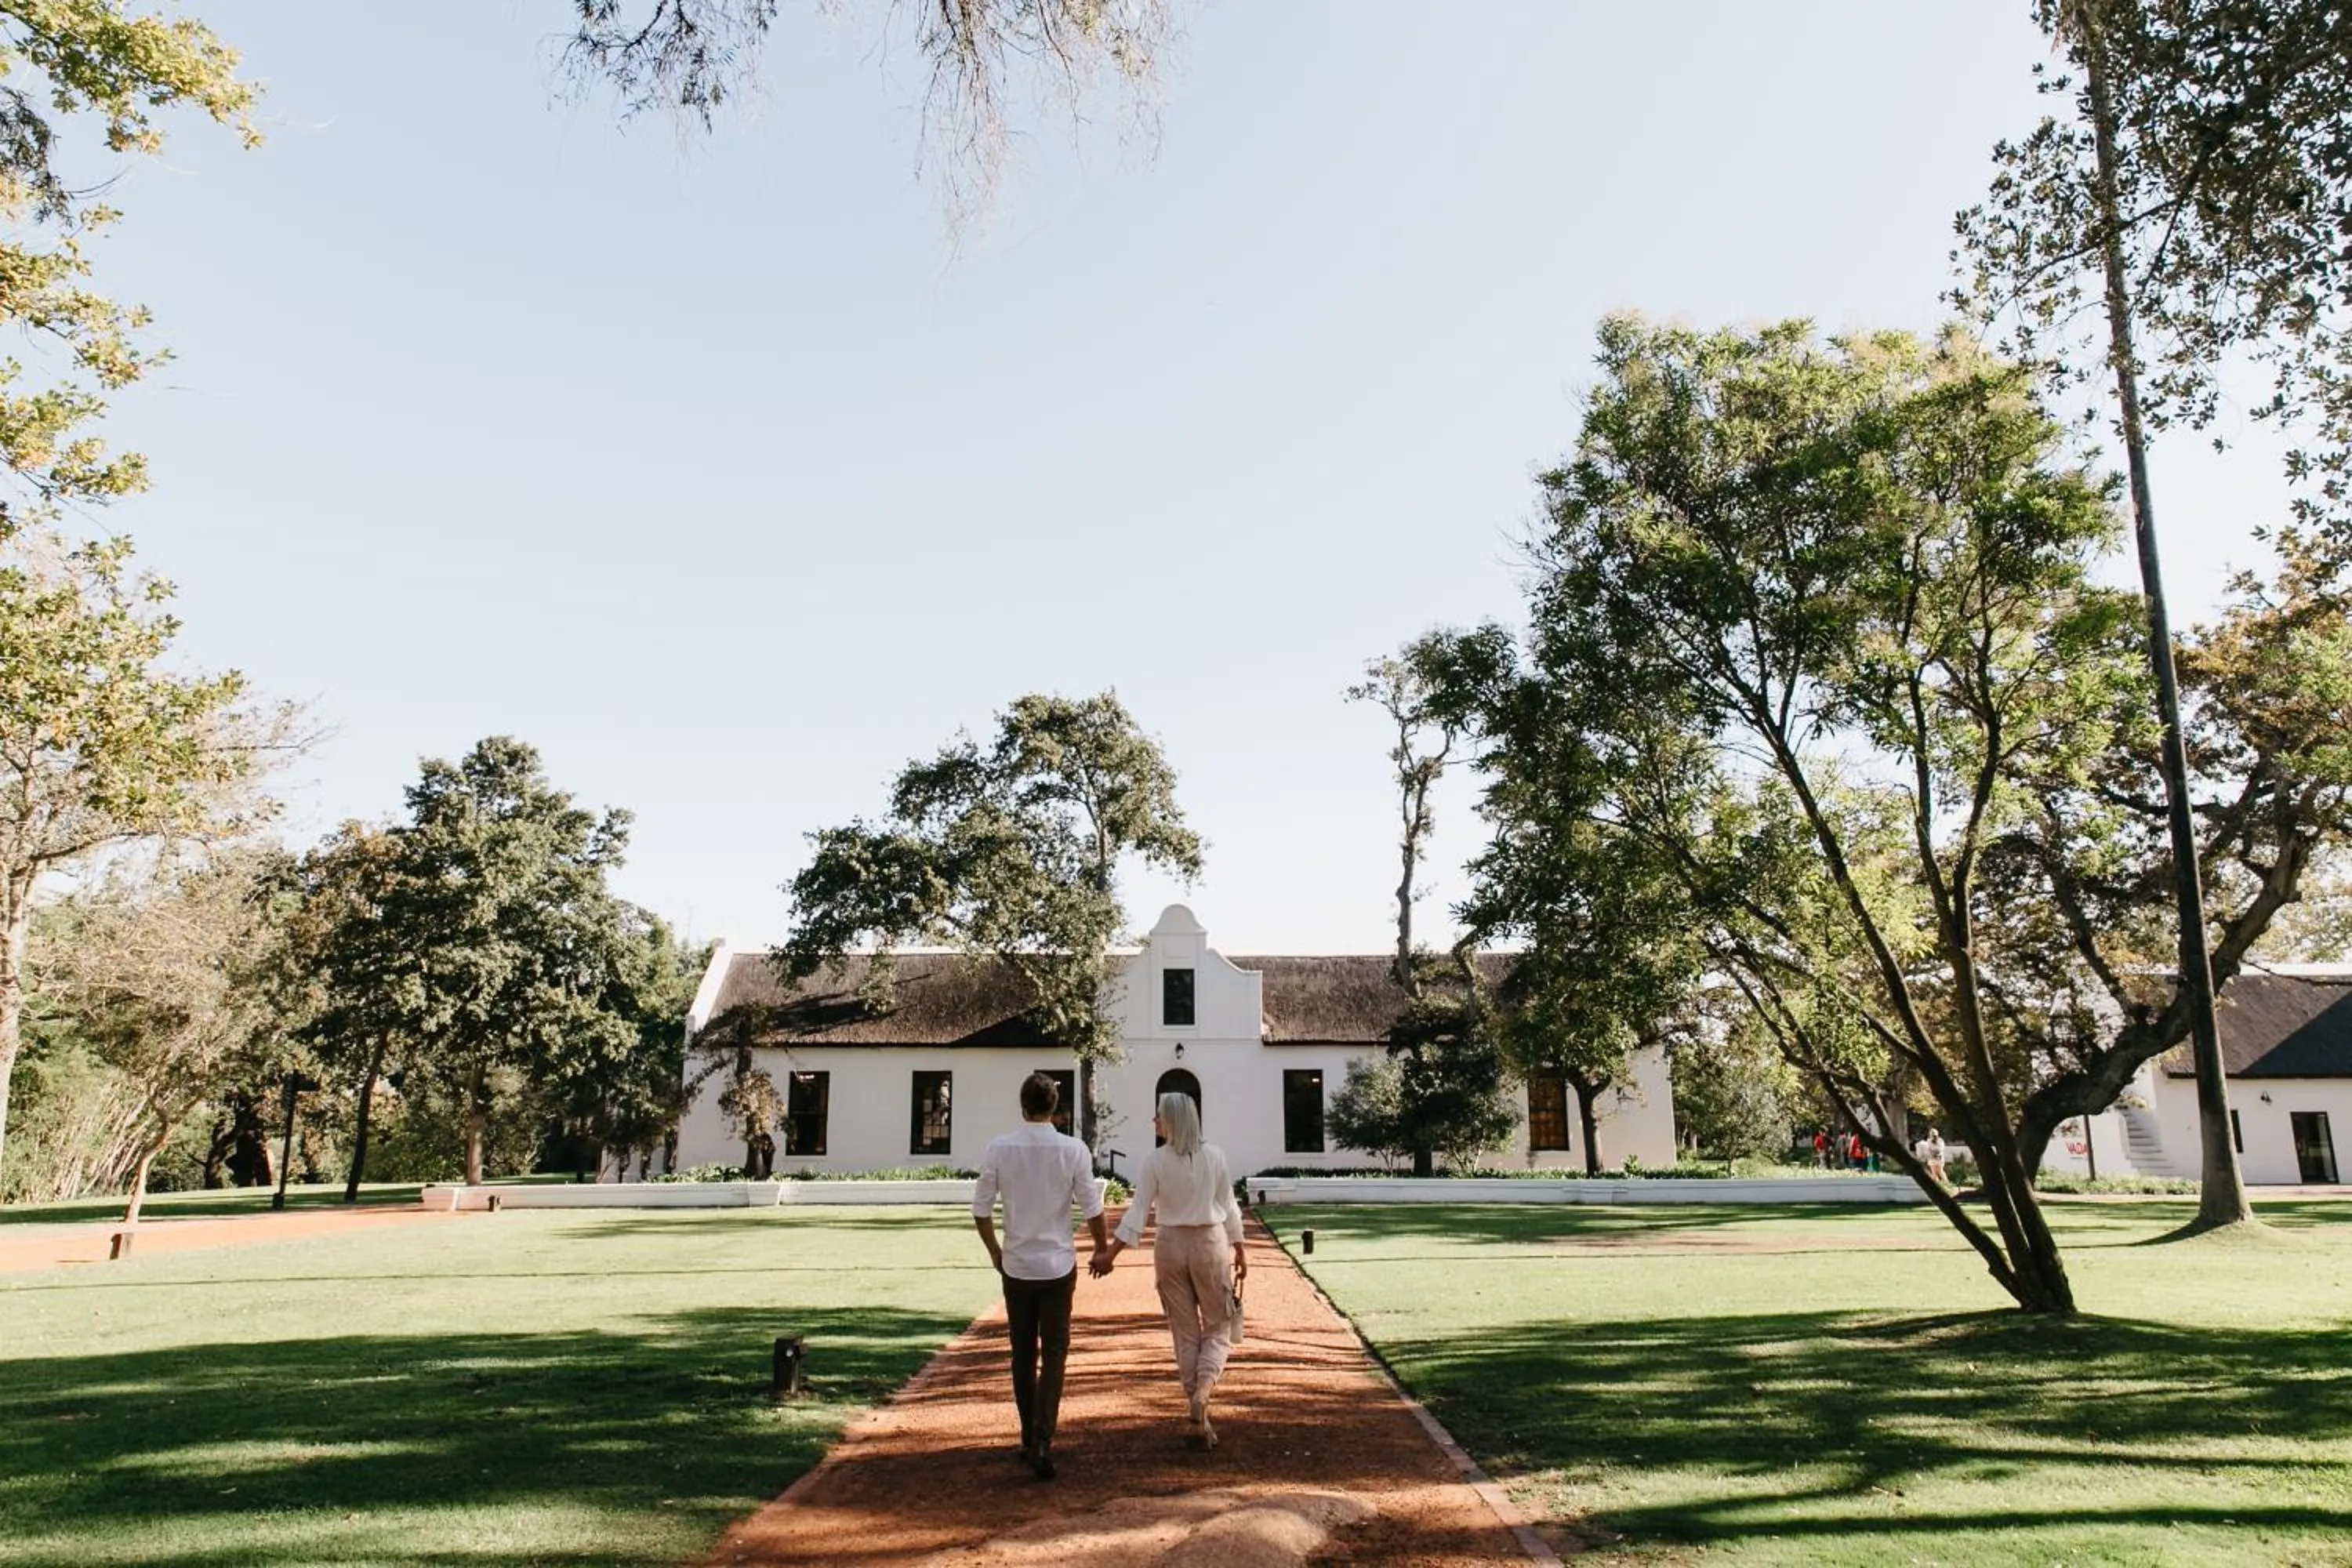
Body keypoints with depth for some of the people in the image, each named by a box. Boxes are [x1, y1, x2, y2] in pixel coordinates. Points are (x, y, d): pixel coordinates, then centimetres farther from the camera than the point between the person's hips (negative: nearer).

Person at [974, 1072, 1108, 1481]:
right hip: (1058, 1266, -1)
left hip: (1016, 1267, 2)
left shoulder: (998, 1149, -7)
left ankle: (1029, 1439, 23)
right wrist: (1102, 1247, 13)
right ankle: (1042, 1443, -7)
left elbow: (981, 1209, -2)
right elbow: (1092, 1207, -4)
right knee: (1054, 1356, 5)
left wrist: (994, 1250, 15)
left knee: (1023, 1356, 15)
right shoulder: (1072, 1149, -10)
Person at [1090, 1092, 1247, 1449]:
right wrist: (1240, 1251, 12)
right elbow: (1229, 1207, 2)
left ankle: (1199, 1418, 16)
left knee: (1185, 1332, 12)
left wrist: (1110, 1254, -10)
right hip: (1210, 1244, 0)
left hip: (1171, 1245, 1)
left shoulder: (1154, 1161, -9)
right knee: (1218, 1328, 10)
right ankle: (1202, 1392, -15)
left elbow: (1138, 1212, -12)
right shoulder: (1214, 1156, -5)